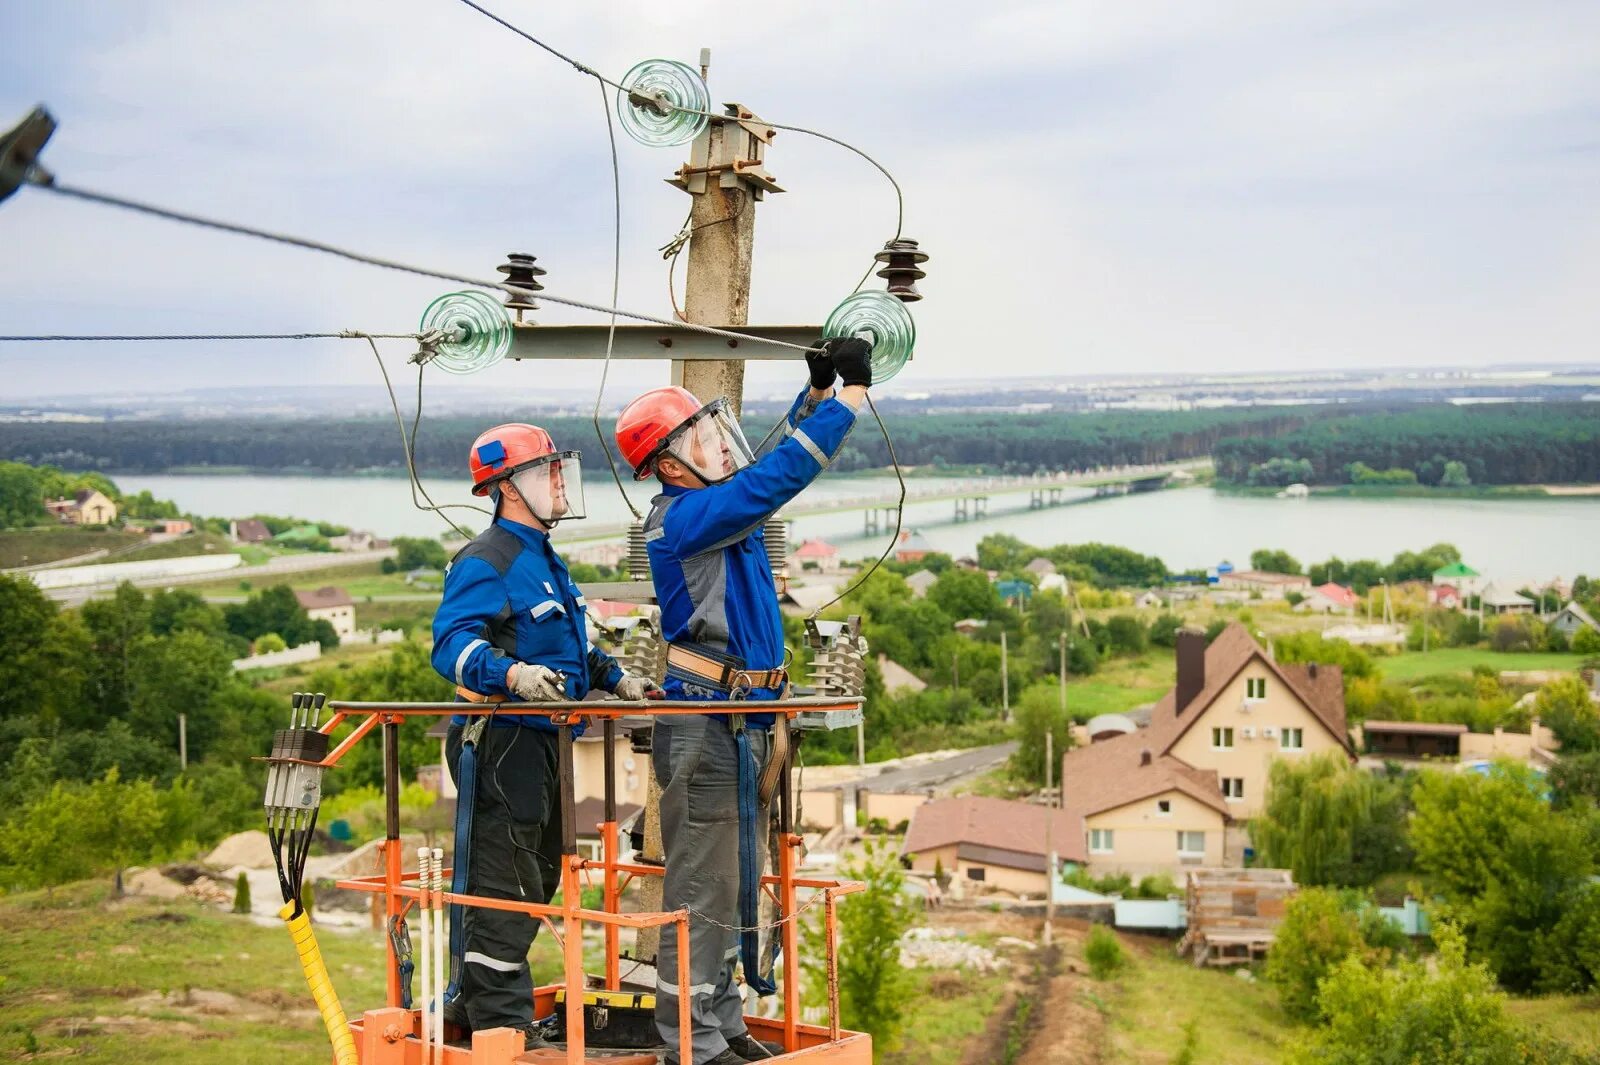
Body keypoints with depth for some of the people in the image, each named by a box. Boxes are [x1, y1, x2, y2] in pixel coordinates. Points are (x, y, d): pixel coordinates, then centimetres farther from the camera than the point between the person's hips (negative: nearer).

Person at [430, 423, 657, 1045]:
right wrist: (512, 674, -41)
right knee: (504, 887, -7)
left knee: (537, 878, 17)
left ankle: (476, 1005, 28)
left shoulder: (545, 560, 19)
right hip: (501, 742, -11)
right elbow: (452, 643, -26)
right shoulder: (487, 562, -14)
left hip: (540, 744, 11)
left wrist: (615, 678, 20)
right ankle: (501, 1023, 0)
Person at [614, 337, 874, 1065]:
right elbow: (777, 477, -21)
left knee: (737, 882, 14)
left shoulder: (714, 507, 13)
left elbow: (775, 463, 25)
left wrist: (817, 391, 11)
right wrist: (849, 395, -15)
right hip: (706, 722, -10)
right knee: (702, 888, -6)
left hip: (740, 721, 10)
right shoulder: (680, 519, -15)